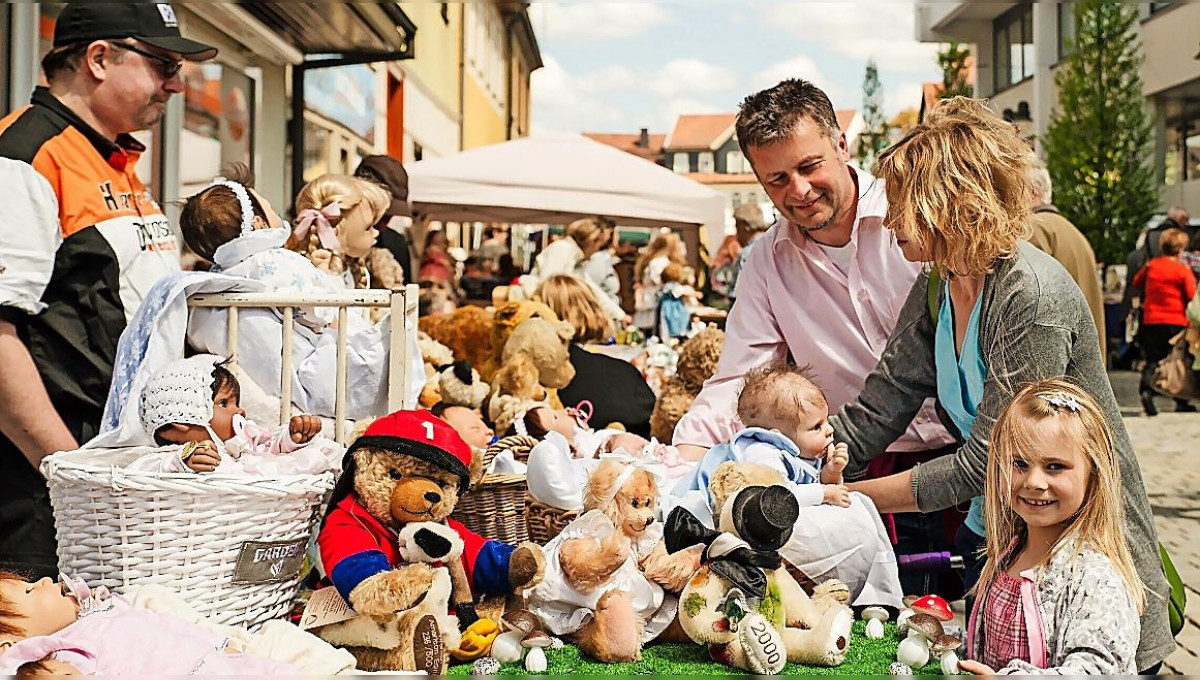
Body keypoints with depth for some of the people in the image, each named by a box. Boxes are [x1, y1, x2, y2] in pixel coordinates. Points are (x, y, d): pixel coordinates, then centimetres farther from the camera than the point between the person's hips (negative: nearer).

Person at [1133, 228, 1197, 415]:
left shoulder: (1150, 265, 2)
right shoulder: (1183, 270, -10)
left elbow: (1136, 282, 19)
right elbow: (1192, 296, -12)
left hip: (1151, 321, 3)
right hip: (1176, 322, -3)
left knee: (1152, 360, 5)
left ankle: (1146, 389, -20)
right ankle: (1181, 402, 14)